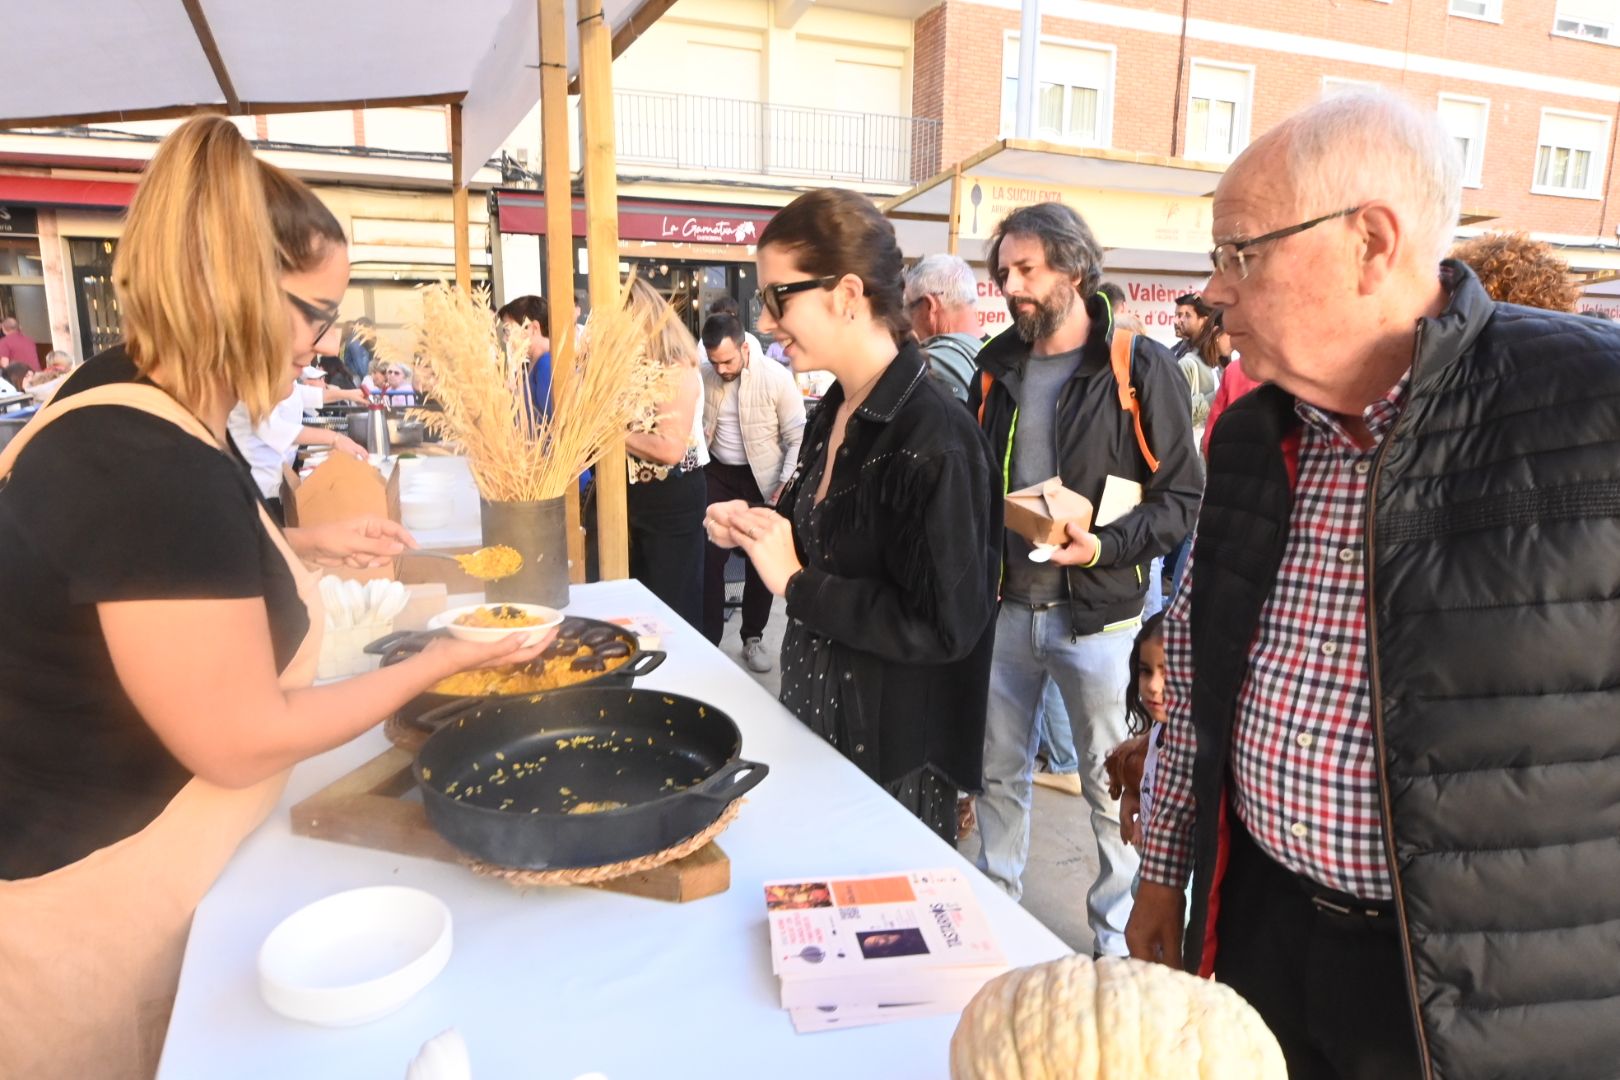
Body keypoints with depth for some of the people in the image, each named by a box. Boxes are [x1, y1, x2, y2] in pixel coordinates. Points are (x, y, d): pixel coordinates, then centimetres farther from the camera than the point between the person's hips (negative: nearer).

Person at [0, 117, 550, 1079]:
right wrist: (438, 664, -17)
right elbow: (242, 744, -27)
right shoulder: (153, 469, -32)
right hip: (86, 897, -9)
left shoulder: (137, 398, 0)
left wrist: (304, 545, 9)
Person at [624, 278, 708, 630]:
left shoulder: (677, 370, -18)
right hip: (638, 495, 9)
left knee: (674, 604, 3)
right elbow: (633, 430, 10)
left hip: (674, 499, -9)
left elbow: (671, 448, -27)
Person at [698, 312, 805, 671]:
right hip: (718, 474, 2)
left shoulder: (776, 377, -16)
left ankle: (753, 638, 26)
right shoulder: (702, 376, -8)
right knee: (710, 556, 1)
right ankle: (708, 638, 16)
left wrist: (787, 485, -18)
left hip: (763, 479, -2)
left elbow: (798, 437, -12)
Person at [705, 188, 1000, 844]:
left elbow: (945, 627, -26)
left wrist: (796, 582, -22)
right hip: (816, 716, 8)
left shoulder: (934, 441, -24)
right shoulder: (834, 412, 3)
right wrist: (753, 527, -2)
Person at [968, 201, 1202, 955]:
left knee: (1110, 784, 10)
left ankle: (1117, 939, 31)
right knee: (998, 771, 17)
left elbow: (1182, 497, -8)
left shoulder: (1142, 368, -8)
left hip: (1094, 612, -4)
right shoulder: (998, 365, 7)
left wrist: (1104, 547, -21)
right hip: (1006, 605, 5)